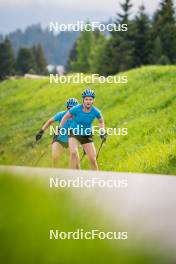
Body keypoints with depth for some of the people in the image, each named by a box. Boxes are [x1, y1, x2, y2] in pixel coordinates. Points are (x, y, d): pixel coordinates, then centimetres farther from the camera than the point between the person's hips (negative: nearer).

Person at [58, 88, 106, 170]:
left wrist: (102, 133, -6)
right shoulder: (76, 109, -20)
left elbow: (101, 122, 6)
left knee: (93, 159, -5)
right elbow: (65, 117, -2)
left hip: (87, 136, 2)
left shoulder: (95, 112, -16)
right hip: (74, 133, -2)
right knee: (73, 153, -28)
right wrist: (59, 129, -3)